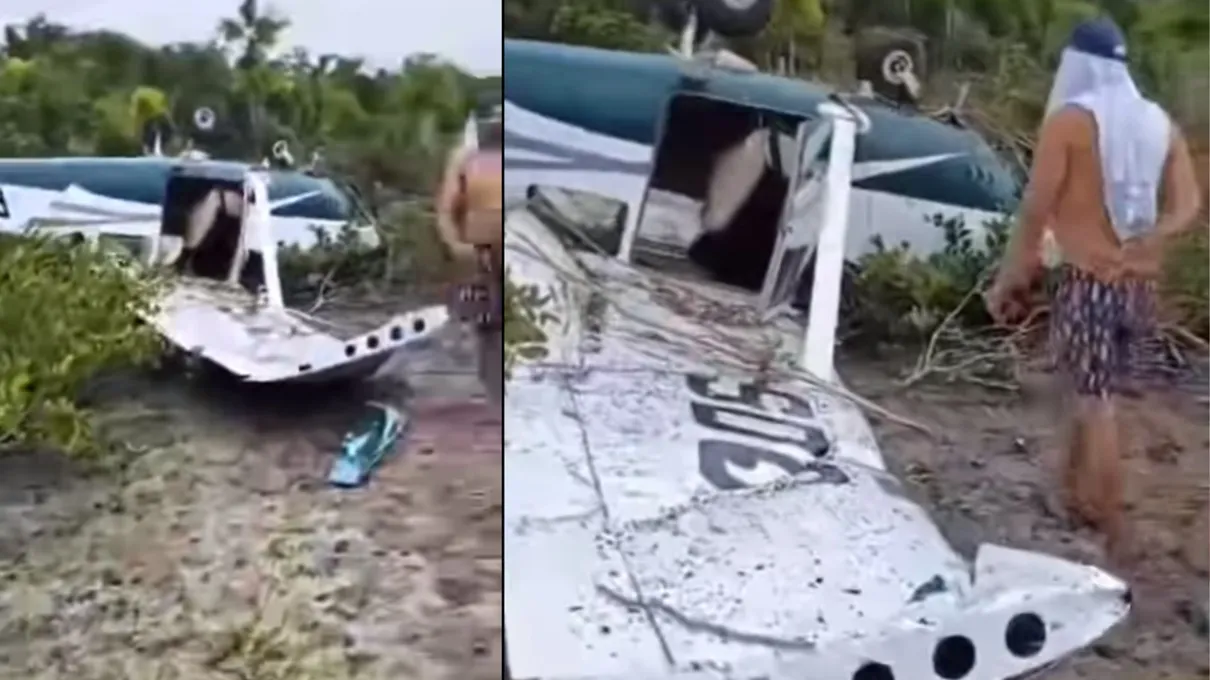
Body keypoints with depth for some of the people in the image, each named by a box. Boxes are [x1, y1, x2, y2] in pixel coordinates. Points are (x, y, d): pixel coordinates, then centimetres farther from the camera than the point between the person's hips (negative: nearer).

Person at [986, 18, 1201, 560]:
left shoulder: (1071, 117, -10)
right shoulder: (1158, 122, 10)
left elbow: (1036, 210, -12)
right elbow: (1187, 206, 6)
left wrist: (1010, 279, -4)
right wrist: (1143, 245, -1)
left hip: (1089, 278, -6)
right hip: (1139, 283, 6)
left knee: (1094, 403, 0)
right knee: (1088, 391, 19)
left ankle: (1113, 533, 3)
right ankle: (1076, 494, 31)